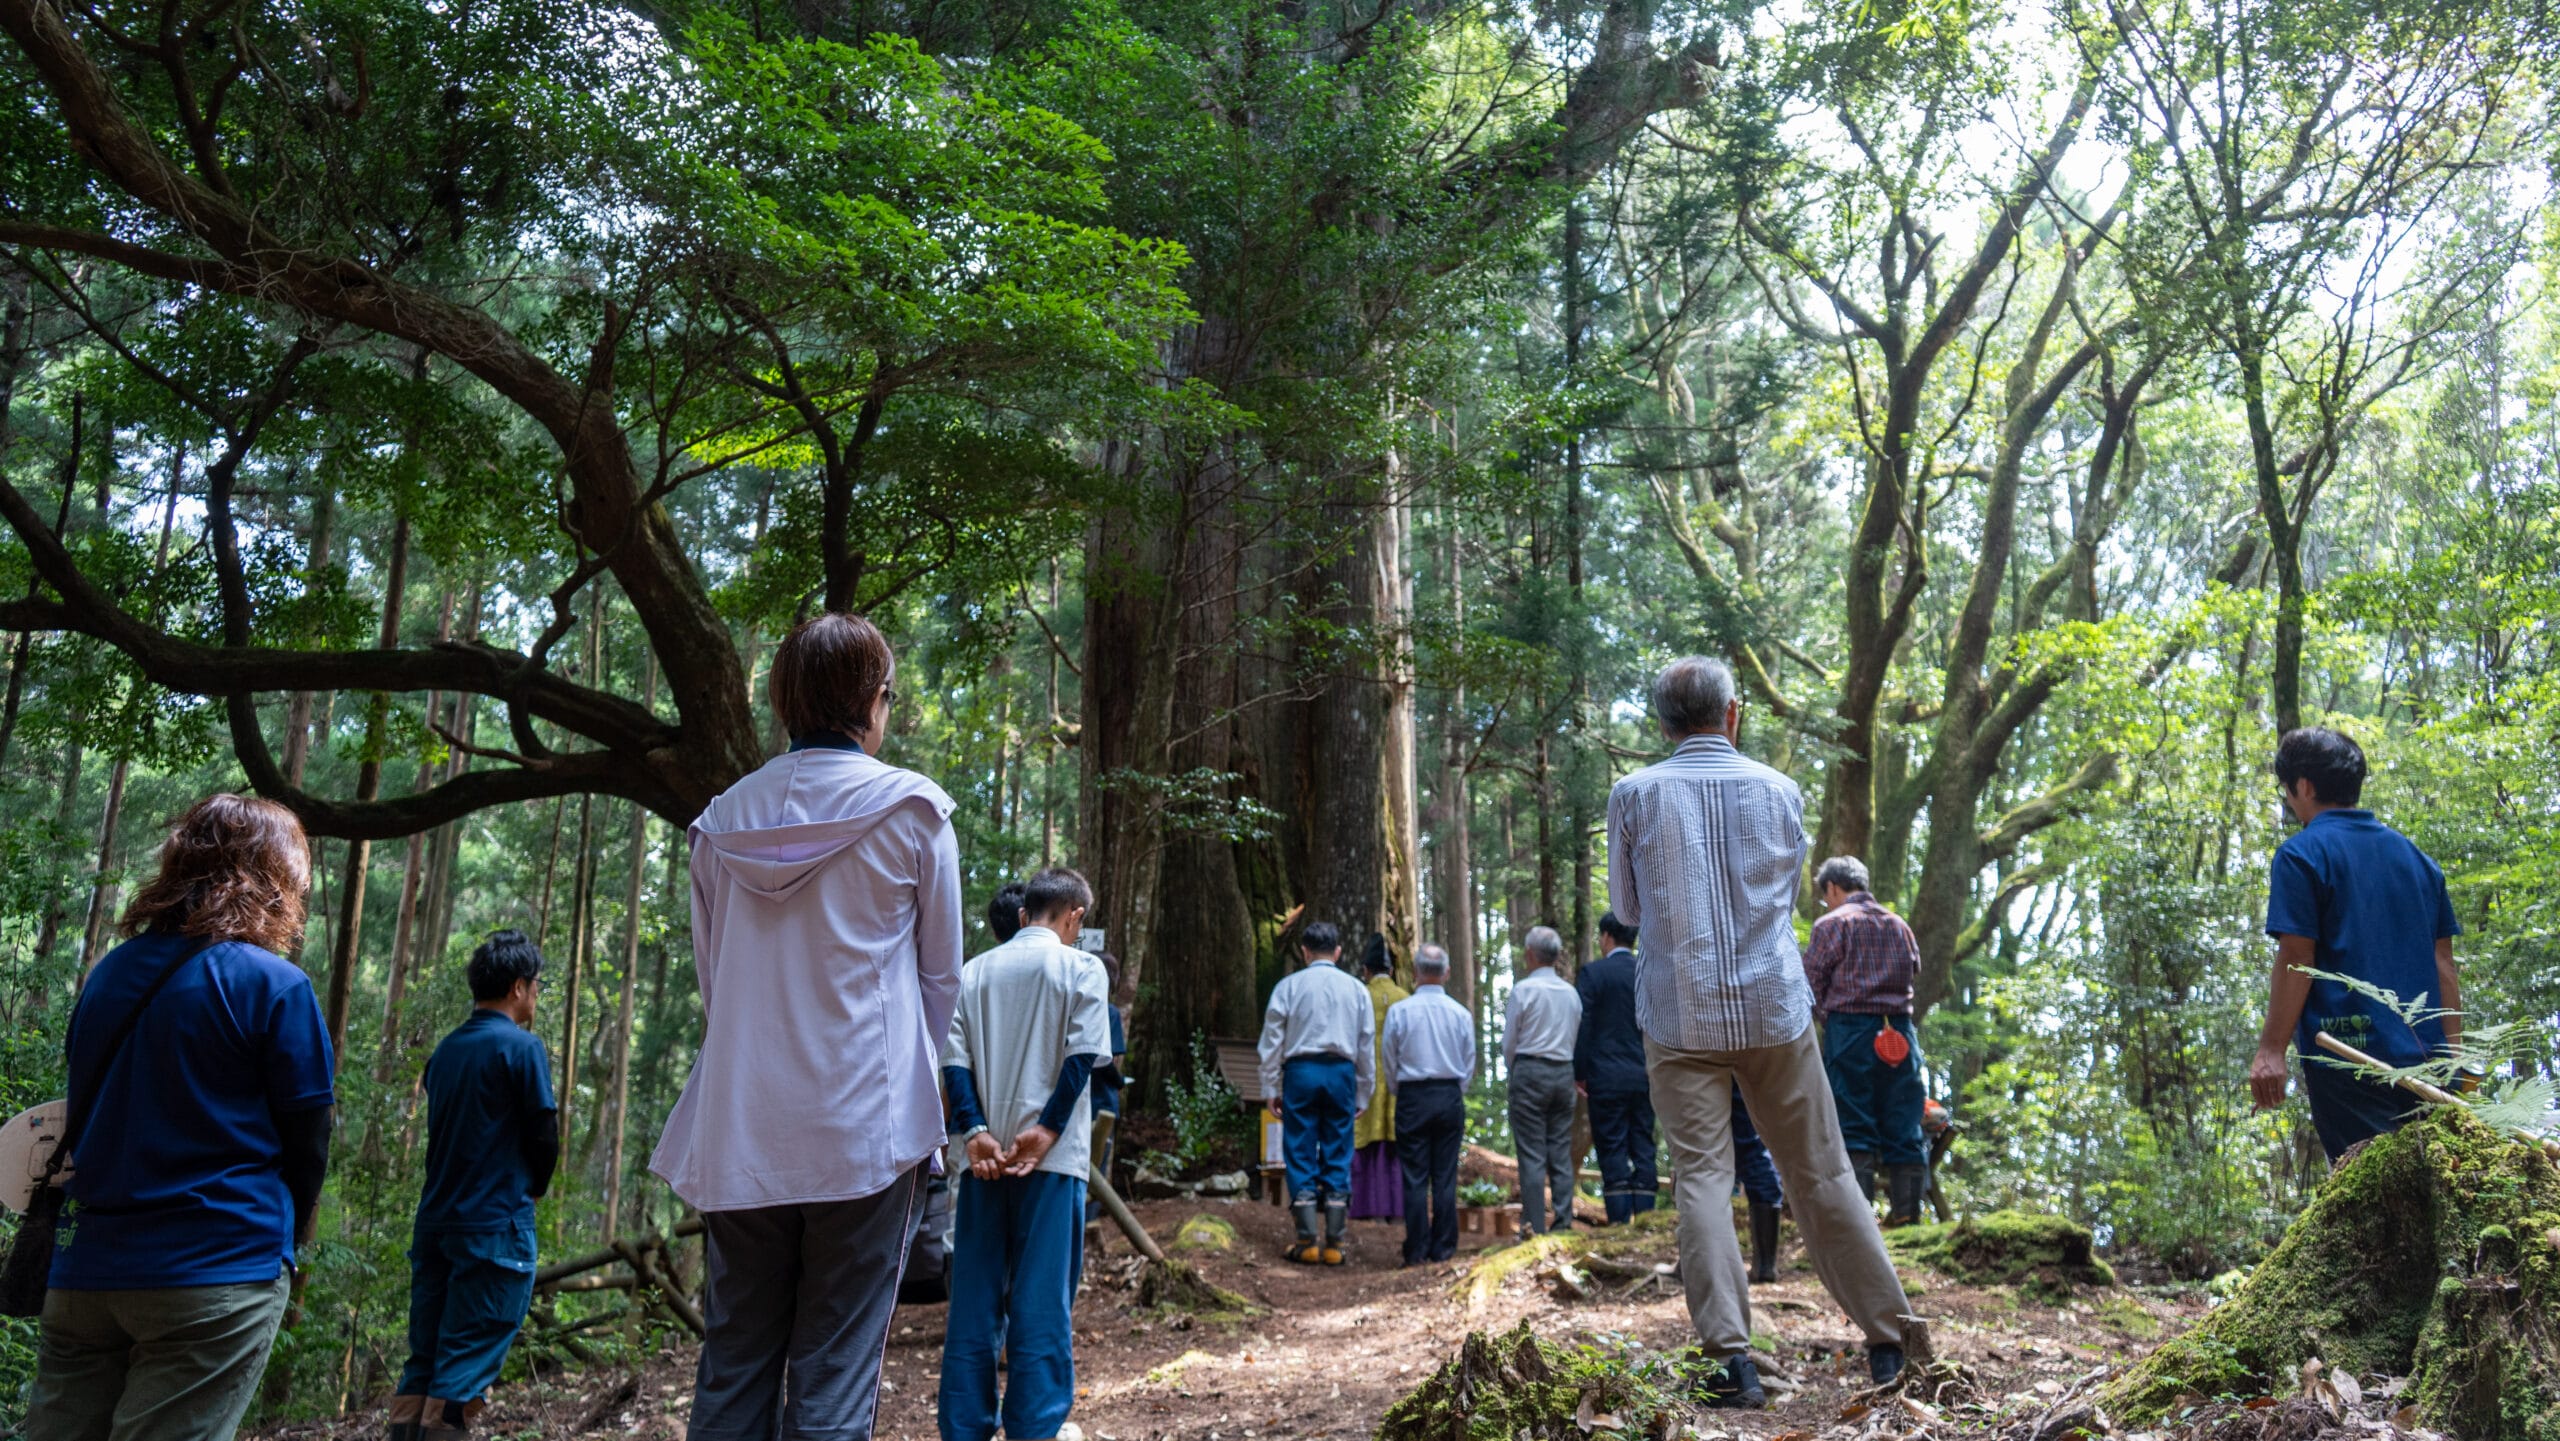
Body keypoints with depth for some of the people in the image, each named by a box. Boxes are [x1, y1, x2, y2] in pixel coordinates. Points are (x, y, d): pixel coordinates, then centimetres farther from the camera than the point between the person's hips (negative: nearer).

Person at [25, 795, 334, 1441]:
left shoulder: (111, 971, 9)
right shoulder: (274, 985, -11)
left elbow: (87, 1114, 18)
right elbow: (306, 1140, -6)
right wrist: (287, 1239, 13)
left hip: (85, 1267, 6)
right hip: (218, 1272, -6)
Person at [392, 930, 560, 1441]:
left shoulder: (445, 1049, 11)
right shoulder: (522, 1047, -10)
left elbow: (441, 1127, 16)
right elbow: (544, 1135, -8)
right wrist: (535, 1189, 12)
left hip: (436, 1221, 7)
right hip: (496, 1226, -7)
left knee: (422, 1362, 10)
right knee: (466, 1367, -3)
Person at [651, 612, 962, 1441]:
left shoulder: (725, 819, 7)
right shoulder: (911, 810, -4)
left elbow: (709, 975, 13)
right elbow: (941, 977, 3)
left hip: (738, 1132, 4)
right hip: (861, 1129, -4)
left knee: (732, 1371, 13)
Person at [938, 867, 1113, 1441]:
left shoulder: (974, 971, 11)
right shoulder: (1081, 968, 0)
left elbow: (954, 1058, 1)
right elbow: (1083, 1056, -12)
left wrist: (974, 1132, -6)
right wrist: (1045, 1130, -13)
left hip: (983, 1156, 4)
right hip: (1051, 1157, -4)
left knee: (973, 1303, 10)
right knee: (1041, 1303, 2)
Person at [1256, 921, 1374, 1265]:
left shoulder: (1289, 986, 1)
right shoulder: (1356, 989, 7)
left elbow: (1272, 1041, 1)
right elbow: (1367, 1045, 10)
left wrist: (1271, 1088, 7)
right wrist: (1363, 1094, 17)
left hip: (1300, 1071, -1)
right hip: (1341, 1072, 2)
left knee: (1301, 1156, 4)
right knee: (1338, 1157, 7)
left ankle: (1307, 1243, 5)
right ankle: (1334, 1244, 8)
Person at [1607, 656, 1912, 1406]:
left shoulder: (1635, 795, -3)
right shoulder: (1779, 791, 2)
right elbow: (1789, 897, 15)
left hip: (1680, 1015, -2)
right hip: (1775, 1008, 2)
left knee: (1702, 1180, 0)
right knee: (1820, 1175, 11)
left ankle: (1732, 1359, -6)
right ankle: (1891, 1340, 21)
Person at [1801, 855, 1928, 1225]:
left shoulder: (1832, 923, -3)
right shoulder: (1899, 925, 13)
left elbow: (1813, 983, -5)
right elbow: (1914, 970, 16)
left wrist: (1826, 1014, 13)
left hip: (1849, 1030, -5)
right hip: (1899, 1031, 5)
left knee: (1854, 1125, -2)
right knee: (1902, 1124, 7)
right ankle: (1907, 1207, 7)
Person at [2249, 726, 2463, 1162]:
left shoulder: (2301, 854, -5)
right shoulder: (2415, 857, 15)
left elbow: (2297, 958, -12)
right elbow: (2443, 962, 13)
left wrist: (2271, 1049, -10)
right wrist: (2453, 1050, 16)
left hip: (2347, 1055, -6)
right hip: (2426, 1057, 7)